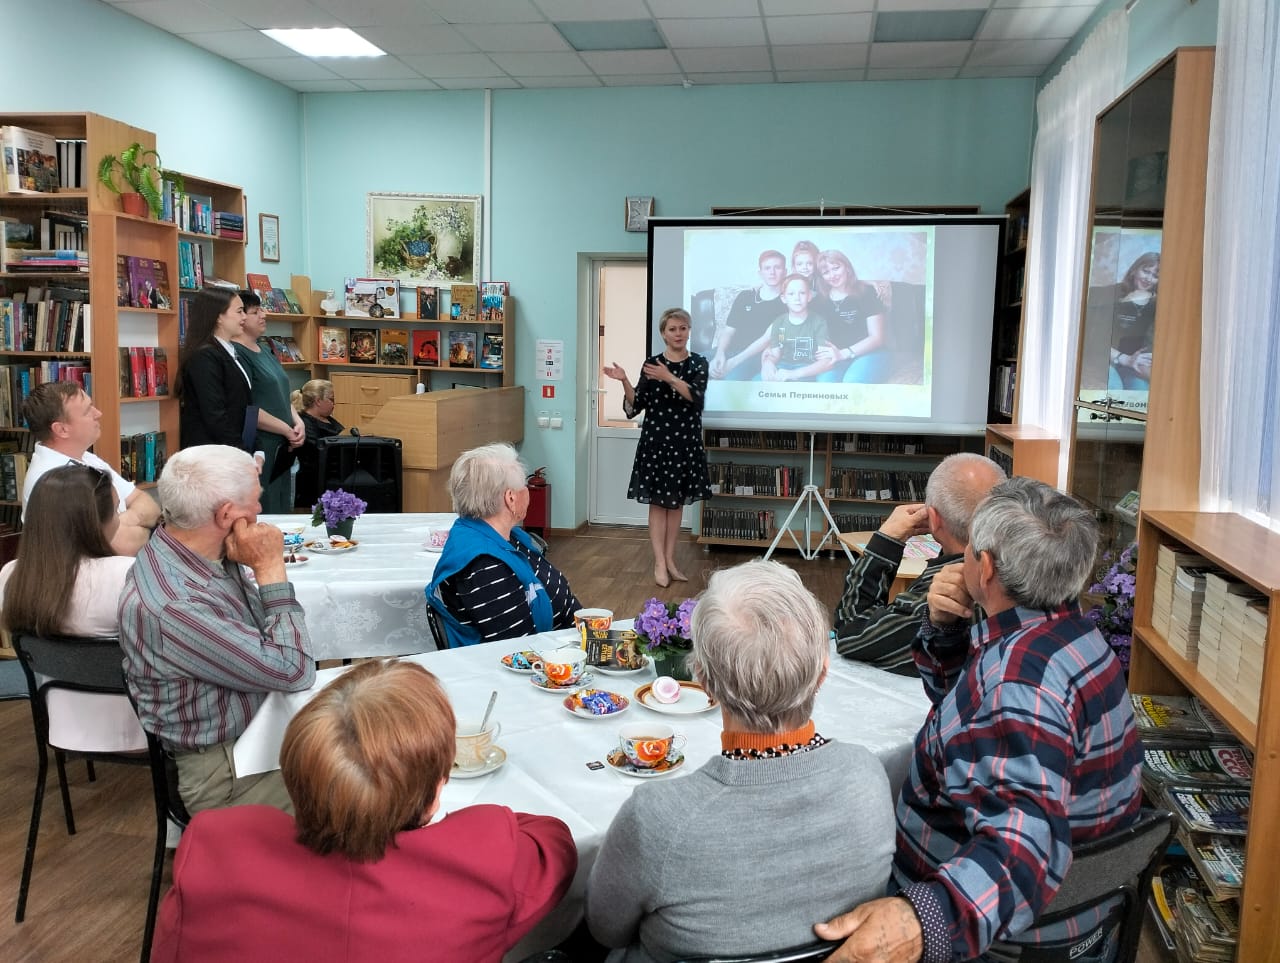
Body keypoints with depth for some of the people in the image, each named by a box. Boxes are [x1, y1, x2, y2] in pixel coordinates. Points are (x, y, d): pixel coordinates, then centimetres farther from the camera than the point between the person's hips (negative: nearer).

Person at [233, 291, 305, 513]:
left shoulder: (265, 352, 16)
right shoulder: (235, 355, -13)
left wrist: (298, 422, 1)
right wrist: (287, 430, -13)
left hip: (280, 448, 9)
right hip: (257, 449, -9)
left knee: (280, 510, 13)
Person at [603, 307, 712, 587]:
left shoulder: (698, 363, 3)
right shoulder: (651, 363, 0)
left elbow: (696, 397, -15)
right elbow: (635, 406, -2)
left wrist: (669, 378, -27)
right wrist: (624, 381, -18)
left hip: (686, 441, 2)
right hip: (655, 440, -2)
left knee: (677, 501, 9)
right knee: (658, 501, 0)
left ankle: (670, 559, 18)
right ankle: (659, 563, 5)